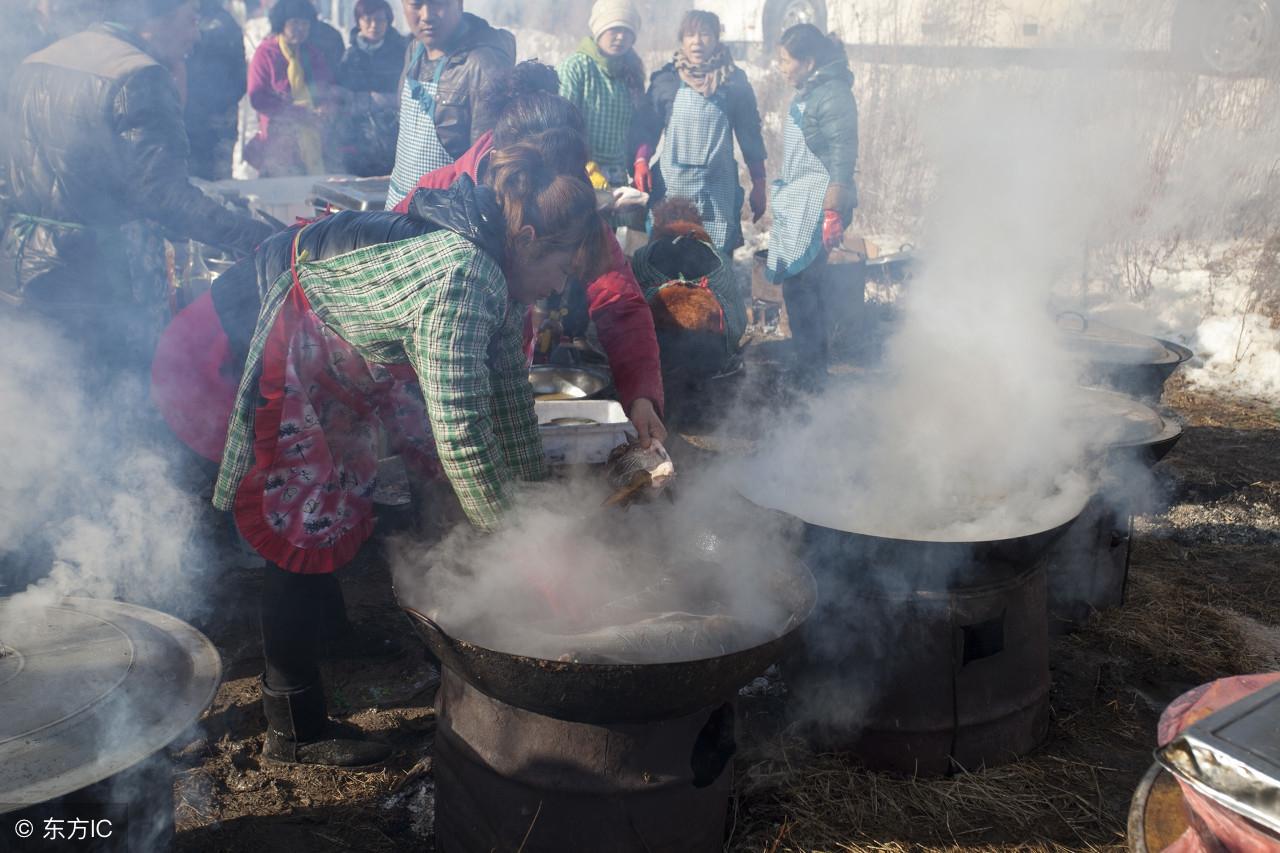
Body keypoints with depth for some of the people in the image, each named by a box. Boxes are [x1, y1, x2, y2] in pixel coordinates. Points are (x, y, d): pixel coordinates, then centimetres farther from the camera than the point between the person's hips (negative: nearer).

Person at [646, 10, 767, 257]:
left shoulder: (734, 81, 2)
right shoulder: (665, 79, 3)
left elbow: (750, 135, 5)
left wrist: (759, 186, 4)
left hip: (719, 187, -1)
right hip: (672, 184, 1)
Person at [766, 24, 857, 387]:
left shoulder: (833, 94, -13)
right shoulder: (809, 93, 14)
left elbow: (842, 158, -19)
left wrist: (832, 211, -25)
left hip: (817, 206, -9)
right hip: (798, 205, 9)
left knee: (799, 286, -7)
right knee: (799, 285, 11)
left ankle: (810, 371, 3)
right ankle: (812, 366, 20)